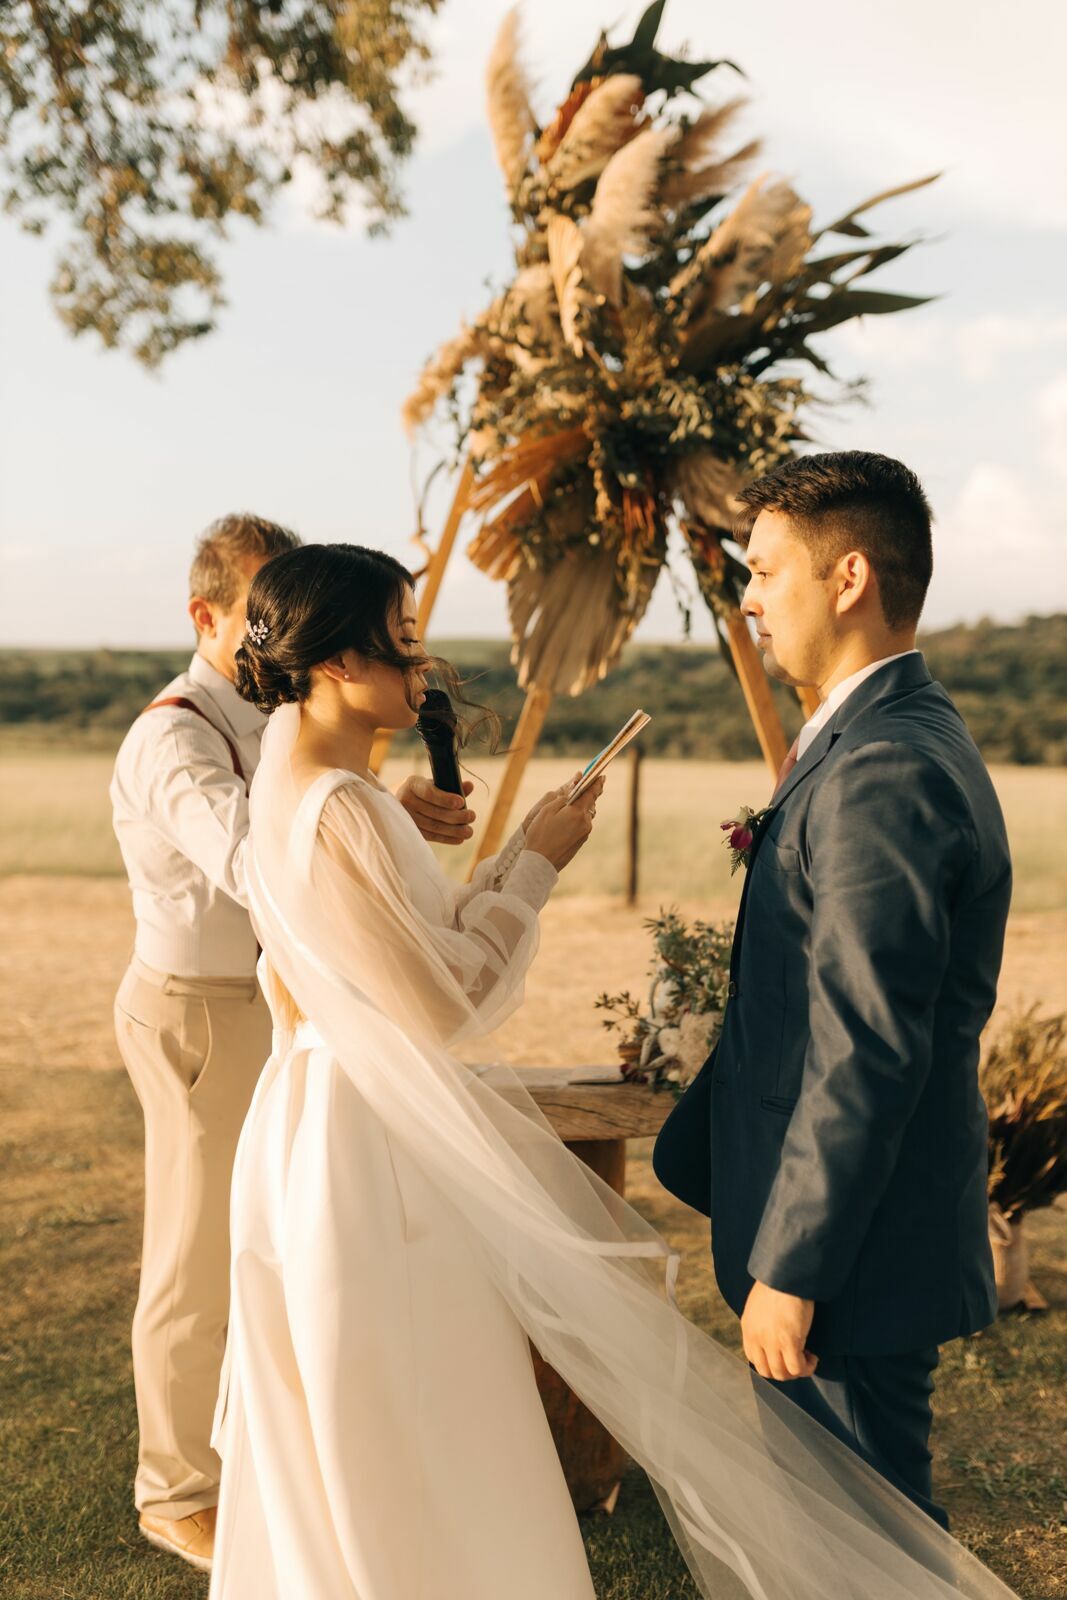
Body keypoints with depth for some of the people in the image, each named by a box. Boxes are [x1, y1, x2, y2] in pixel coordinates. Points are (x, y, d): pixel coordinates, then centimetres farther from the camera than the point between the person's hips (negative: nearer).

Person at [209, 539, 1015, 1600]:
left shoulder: (302, 788, 9)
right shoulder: (330, 812, -23)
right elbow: (445, 1004, -21)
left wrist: (522, 853, 7)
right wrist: (537, 867, -12)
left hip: (339, 1123, 10)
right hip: (375, 1151, -10)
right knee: (410, 1452, 7)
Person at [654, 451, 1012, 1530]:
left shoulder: (885, 771, -23)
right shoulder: (893, 737, 10)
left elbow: (868, 1055, -26)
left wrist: (789, 1268, -20)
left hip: (857, 1246, -10)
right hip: (853, 1222, 10)